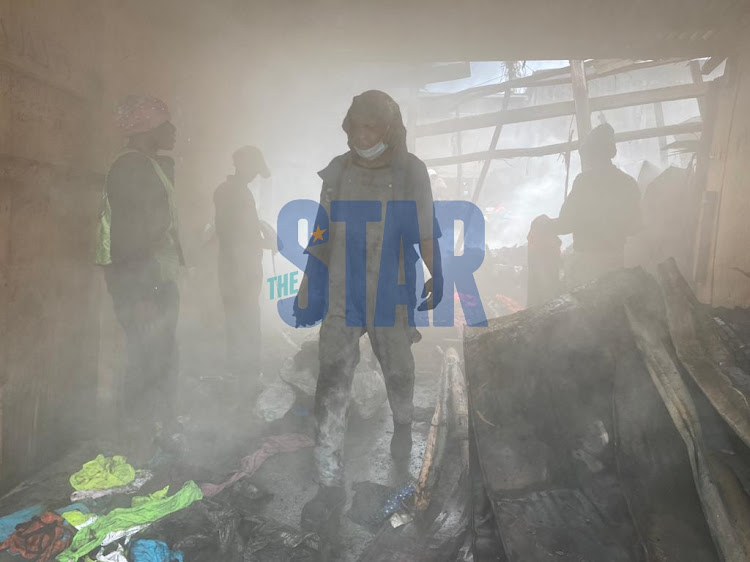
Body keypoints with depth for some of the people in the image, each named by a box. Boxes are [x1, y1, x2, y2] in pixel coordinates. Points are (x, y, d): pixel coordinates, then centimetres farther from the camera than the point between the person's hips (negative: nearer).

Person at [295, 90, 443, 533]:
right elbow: (323, 235, 6)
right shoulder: (338, 171, 2)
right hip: (342, 297, 2)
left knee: (398, 371, 17)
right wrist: (309, 289, 6)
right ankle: (331, 485, 6)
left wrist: (436, 279, -7)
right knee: (333, 383, -5)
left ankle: (403, 426, 49)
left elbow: (426, 231, -1)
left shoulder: (410, 171, -4)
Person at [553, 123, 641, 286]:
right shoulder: (628, 183, 11)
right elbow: (633, 226, 17)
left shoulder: (585, 180, -7)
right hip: (617, 259, 7)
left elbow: (567, 223, -9)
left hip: (587, 261, -6)